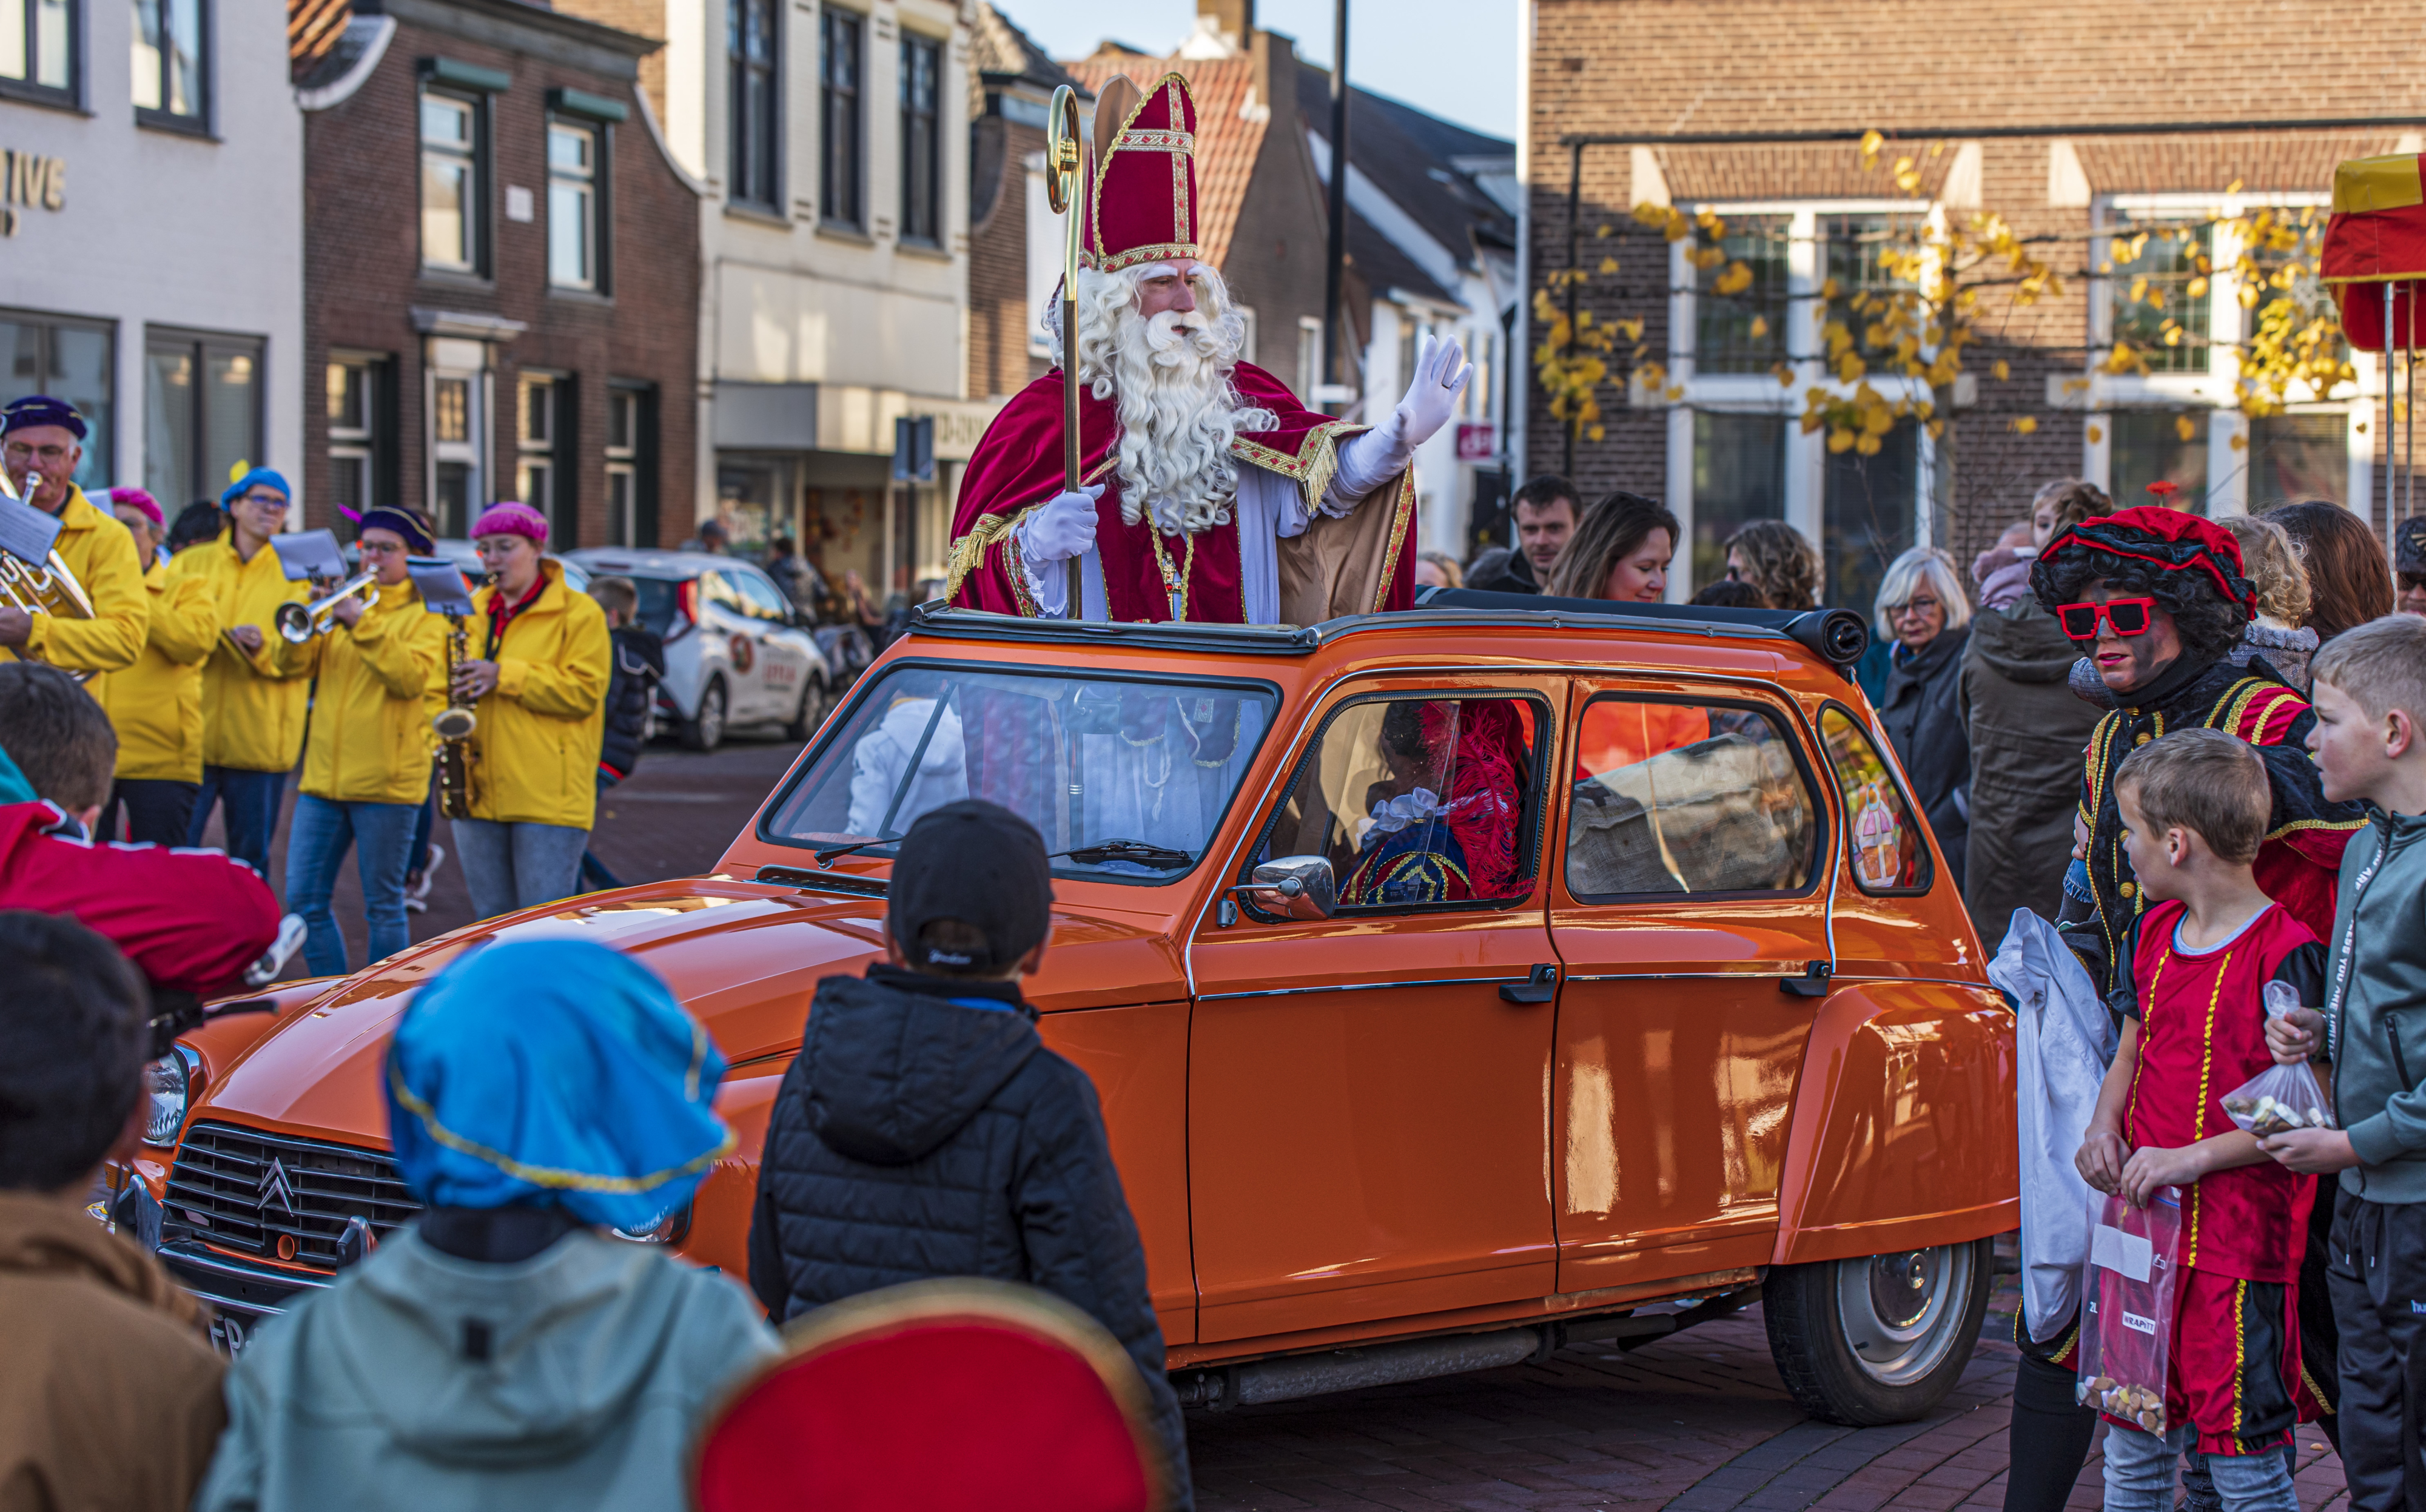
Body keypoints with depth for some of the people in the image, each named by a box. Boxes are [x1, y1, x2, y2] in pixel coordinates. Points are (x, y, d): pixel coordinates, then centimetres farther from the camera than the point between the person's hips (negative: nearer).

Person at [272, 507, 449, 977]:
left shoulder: (427, 614, 2)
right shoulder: (347, 601, 16)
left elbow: (413, 677, -17)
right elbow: (292, 665, 5)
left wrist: (362, 625, -23)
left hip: (386, 777, -5)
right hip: (325, 774, 5)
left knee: (383, 906, 0)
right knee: (305, 900, 4)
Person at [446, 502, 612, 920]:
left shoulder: (578, 612, -1)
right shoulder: (472, 611, 16)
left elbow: (583, 692, -11)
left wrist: (504, 675, -18)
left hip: (549, 799, -6)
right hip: (479, 793, 6)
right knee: (491, 921, 10)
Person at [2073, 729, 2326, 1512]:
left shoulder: (2285, 955, -15)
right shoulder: (2155, 929, 10)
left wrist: (2194, 1157, -18)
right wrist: (2104, 1127, 4)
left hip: (2241, 1245, -7)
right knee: (2131, 1444, 14)